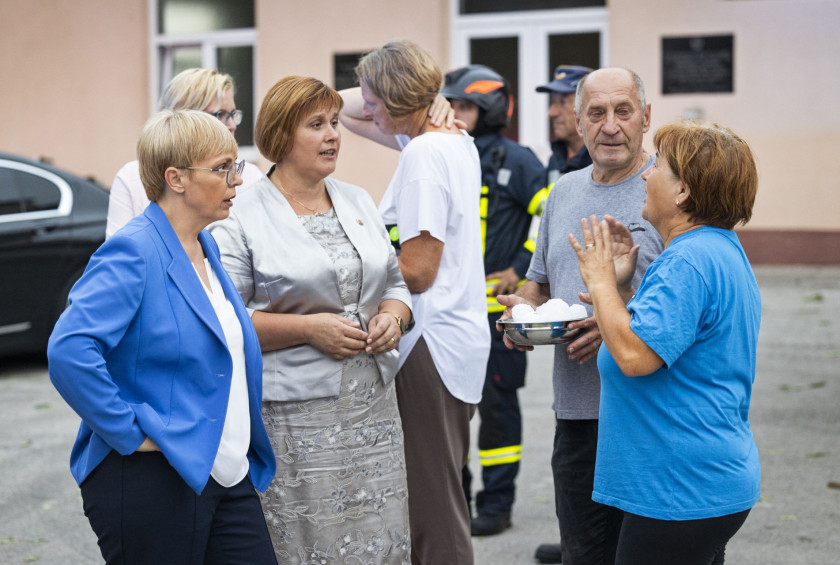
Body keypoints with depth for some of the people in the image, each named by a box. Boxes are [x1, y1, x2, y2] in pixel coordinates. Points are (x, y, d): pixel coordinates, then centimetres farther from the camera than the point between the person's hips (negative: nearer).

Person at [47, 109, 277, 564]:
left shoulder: (206, 248, 13)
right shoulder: (134, 253, -15)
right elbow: (69, 350, -27)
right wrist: (129, 432, -22)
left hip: (228, 473, 8)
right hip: (152, 483, -8)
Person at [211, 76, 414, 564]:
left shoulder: (359, 202, 14)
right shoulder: (242, 219, -5)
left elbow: (396, 282, 21)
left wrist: (392, 318, -1)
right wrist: (308, 329, -17)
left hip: (374, 408, 6)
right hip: (294, 420, -5)